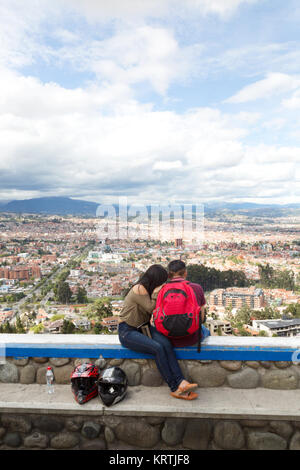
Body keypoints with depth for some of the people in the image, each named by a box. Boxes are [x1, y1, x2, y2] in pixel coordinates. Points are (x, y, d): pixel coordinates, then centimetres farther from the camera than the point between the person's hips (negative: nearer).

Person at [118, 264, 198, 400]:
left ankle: (181, 383, -29)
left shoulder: (148, 289, 7)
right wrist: (157, 292, -18)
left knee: (166, 344, -23)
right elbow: (151, 308, -18)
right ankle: (174, 388, -19)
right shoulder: (139, 289, -19)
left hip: (143, 327, 7)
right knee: (157, 348, -29)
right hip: (127, 331, -7)